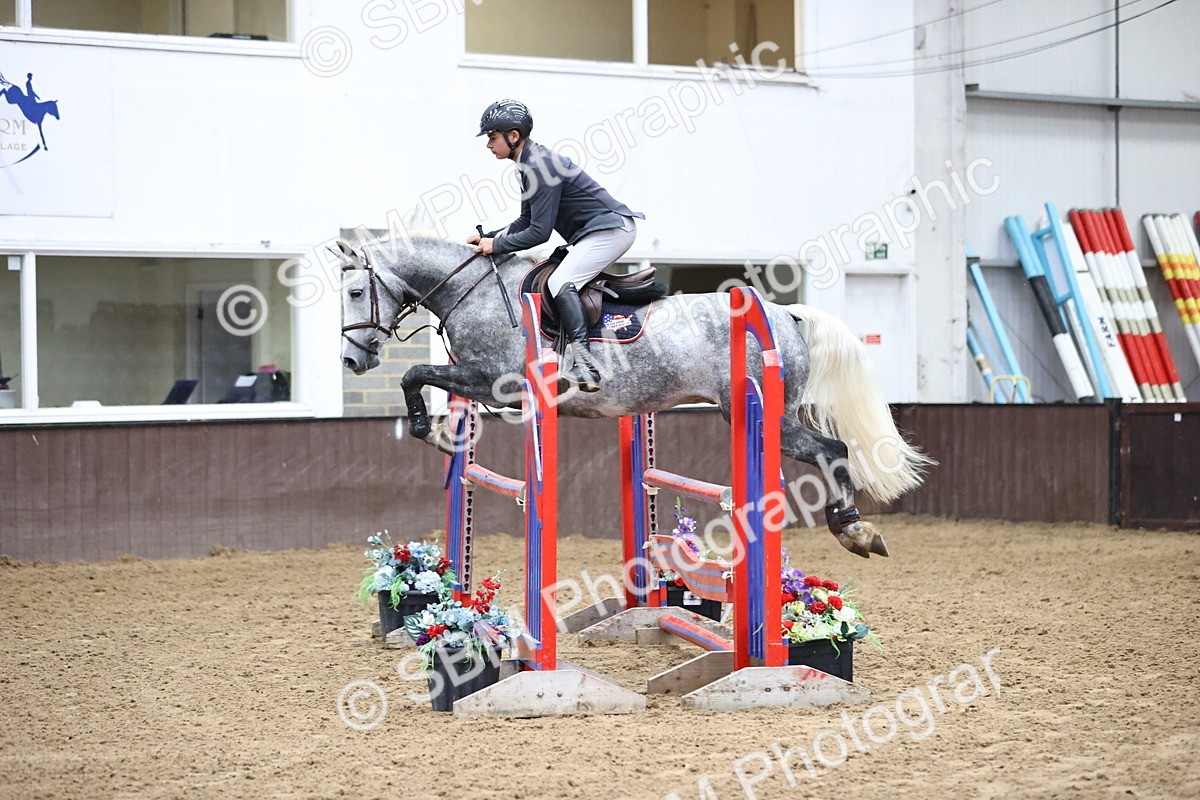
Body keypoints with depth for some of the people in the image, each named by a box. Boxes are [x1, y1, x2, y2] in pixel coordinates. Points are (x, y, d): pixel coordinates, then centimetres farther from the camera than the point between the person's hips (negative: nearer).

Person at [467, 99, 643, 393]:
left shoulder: (540, 167, -19)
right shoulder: (530, 164, 13)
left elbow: (539, 232, -21)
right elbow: (526, 222, 20)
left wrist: (496, 245, -11)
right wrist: (487, 237, 10)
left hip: (612, 229, -11)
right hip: (600, 231, 11)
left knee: (560, 282, -21)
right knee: (561, 282, 13)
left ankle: (584, 366, -29)